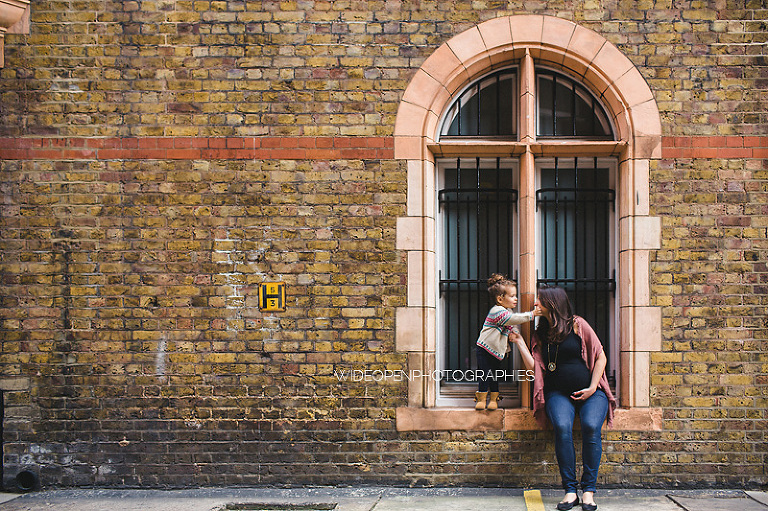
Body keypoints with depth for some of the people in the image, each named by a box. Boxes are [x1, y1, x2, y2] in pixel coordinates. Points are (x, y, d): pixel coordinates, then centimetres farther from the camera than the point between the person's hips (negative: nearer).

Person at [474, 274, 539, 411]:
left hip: (498, 350, 8)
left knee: (495, 375, 10)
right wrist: (531, 314, -28)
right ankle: (481, 398, 9)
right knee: (485, 374, -3)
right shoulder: (497, 311, -20)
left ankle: (494, 398, 20)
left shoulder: (508, 311, 10)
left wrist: (514, 334, -7)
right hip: (485, 349, -8)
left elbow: (512, 327, 16)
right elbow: (514, 319, -30)